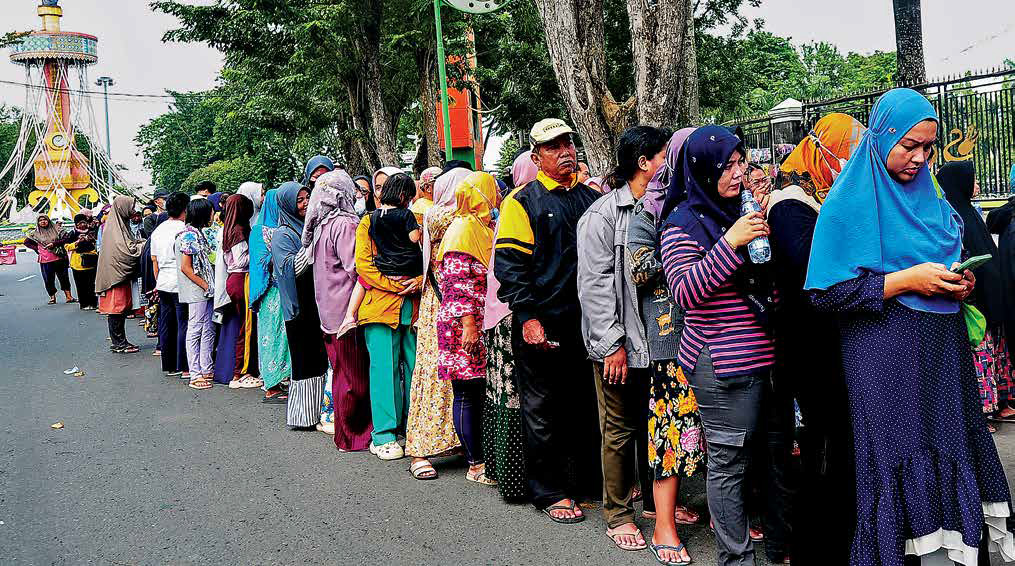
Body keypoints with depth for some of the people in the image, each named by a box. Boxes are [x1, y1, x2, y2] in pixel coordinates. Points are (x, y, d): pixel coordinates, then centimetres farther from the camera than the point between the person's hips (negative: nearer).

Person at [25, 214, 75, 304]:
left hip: (59, 258, 0)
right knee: (48, 279, 2)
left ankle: (68, 296, 6)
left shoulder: (55, 229, 3)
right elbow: (26, 242, 15)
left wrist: (53, 244, -14)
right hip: (45, 260, 0)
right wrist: (37, 248, 3)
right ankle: (52, 297, 12)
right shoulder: (35, 233, 6)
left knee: (64, 277, 2)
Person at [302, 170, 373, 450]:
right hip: (346, 308, -9)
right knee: (355, 375, 0)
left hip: (329, 310, 9)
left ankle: (345, 433, 25)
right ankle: (353, 436, 7)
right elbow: (354, 267, -19)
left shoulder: (321, 225, 12)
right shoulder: (344, 224, -15)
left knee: (341, 371, 16)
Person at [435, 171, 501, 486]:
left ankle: (486, 458, 17)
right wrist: (468, 325, -22)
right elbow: (457, 283, -16)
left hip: (486, 327, 8)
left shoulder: (486, 227, 19)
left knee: (485, 392, 9)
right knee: (468, 394, -1)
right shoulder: (463, 228, -9)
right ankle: (476, 465, 5)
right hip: (465, 327, -8)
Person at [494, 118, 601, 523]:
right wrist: (527, 316, -17)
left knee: (588, 403, 14)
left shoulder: (592, 198, 13)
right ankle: (548, 492, 16)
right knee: (542, 410, 4)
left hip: (587, 320, 5)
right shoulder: (523, 202, -3)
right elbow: (509, 263, -9)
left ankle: (592, 478, 29)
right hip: (541, 324, -5)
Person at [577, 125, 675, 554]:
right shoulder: (604, 214, -8)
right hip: (619, 343, -6)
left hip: (659, 339, 6)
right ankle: (617, 515, 18)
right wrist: (612, 344, -17)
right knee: (620, 429, 4)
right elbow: (595, 284, -13)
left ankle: (656, 498, 34)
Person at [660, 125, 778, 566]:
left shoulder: (740, 212, 15)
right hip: (721, 364, -6)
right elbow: (685, 292, -16)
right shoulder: (684, 224, -6)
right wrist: (730, 243, -22)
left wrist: (766, 236, 10)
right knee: (727, 463, -1)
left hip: (761, 356, 7)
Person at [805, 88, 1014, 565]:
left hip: (943, 354, 6)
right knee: (903, 465, -1)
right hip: (889, 360, -6)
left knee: (950, 453, 7)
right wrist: (907, 280, -18)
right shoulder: (850, 202, -8)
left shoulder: (929, 198, 13)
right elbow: (826, 292, -14)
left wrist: (957, 284, 2)